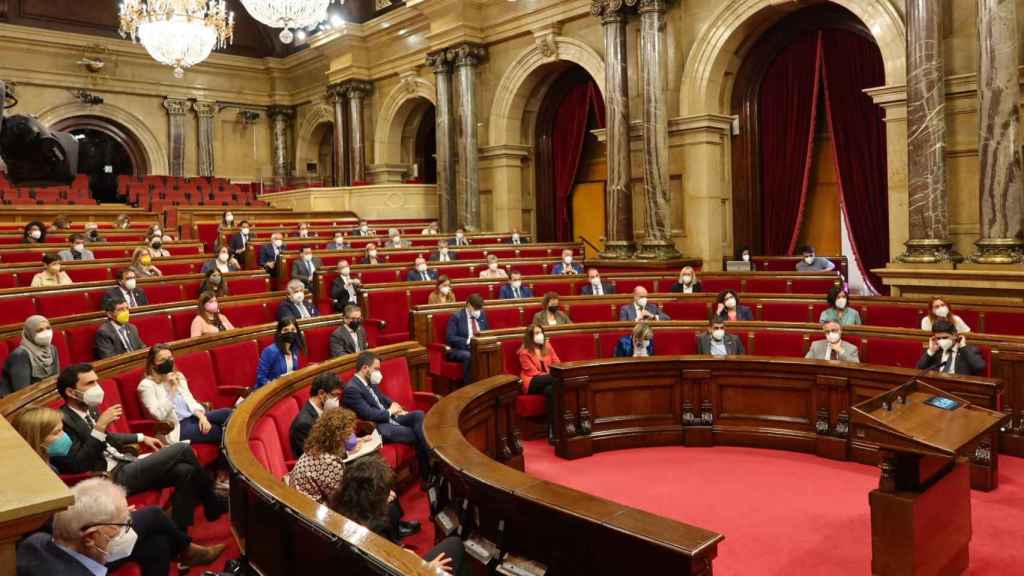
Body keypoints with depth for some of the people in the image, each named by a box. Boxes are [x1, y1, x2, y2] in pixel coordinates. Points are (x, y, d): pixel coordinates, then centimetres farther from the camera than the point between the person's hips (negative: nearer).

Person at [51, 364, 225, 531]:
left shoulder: (89, 408, 11)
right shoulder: (63, 421, -17)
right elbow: (78, 466, -24)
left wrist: (141, 438, 21)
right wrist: (99, 427, -27)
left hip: (123, 464, 9)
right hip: (112, 477, -9)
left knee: (186, 471, -10)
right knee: (182, 449, -12)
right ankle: (213, 505, 8)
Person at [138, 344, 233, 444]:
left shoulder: (179, 376, 16)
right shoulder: (146, 385, -4)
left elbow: (190, 400, 12)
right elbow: (159, 415, -15)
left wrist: (201, 416, -9)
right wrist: (172, 389, -18)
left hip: (193, 417, 6)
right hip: (176, 428, -6)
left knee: (226, 413, -23)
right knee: (220, 431, -27)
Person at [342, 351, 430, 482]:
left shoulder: (371, 382, 11)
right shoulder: (351, 389, -18)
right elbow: (369, 414, -23)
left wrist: (397, 409, 4)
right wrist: (390, 411, -8)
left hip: (389, 417, 9)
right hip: (376, 428, -9)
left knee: (419, 415, -12)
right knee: (418, 434, -17)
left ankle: (431, 464, -17)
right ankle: (427, 473, -2)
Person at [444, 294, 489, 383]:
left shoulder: (482, 315, 12)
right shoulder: (456, 317, -5)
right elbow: (450, 337, -13)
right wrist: (468, 340, -25)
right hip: (459, 349, -4)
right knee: (468, 356, -37)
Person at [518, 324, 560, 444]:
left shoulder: (547, 346, 17)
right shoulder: (524, 352, 1)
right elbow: (533, 372, -8)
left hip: (549, 382, 4)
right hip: (532, 383, -4)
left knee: (550, 389, -37)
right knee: (556, 380, -36)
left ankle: (553, 432, -40)